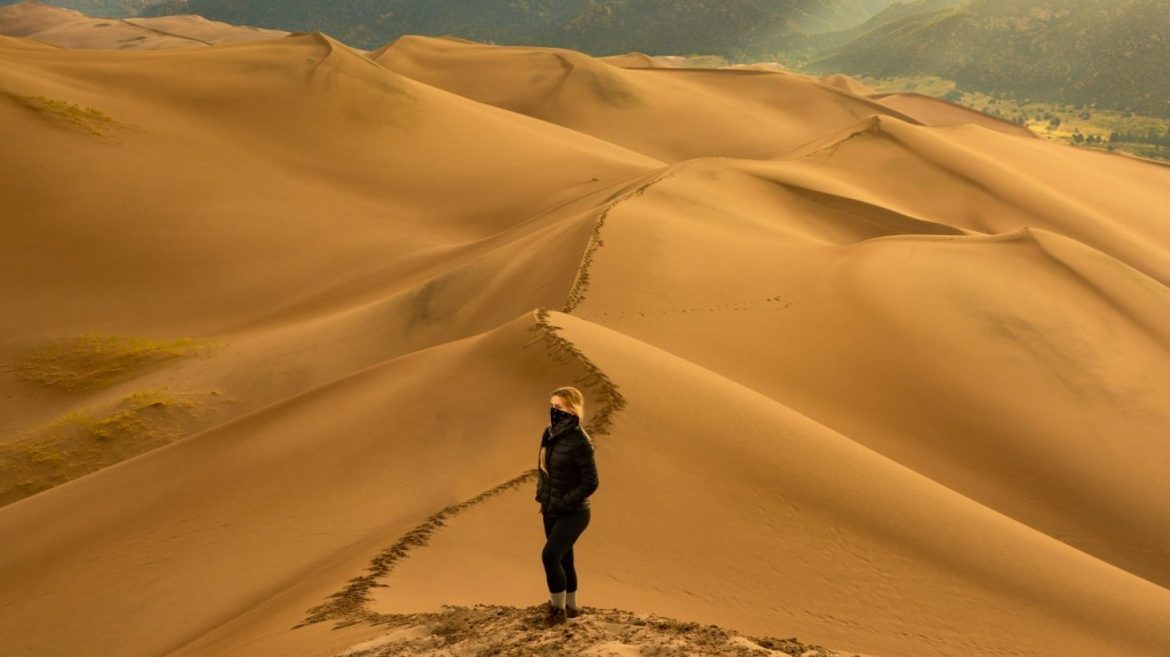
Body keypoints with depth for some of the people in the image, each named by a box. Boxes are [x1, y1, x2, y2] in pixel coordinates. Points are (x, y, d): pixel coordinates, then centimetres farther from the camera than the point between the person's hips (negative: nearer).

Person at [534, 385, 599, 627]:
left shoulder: (579, 442, -20)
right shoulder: (549, 434, 2)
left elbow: (590, 483, -18)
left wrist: (563, 503, -18)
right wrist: (541, 494, 7)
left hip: (573, 513, -7)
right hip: (551, 511, 7)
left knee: (550, 555, -15)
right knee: (563, 558, 16)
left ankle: (558, 608, 4)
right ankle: (570, 606, 32)